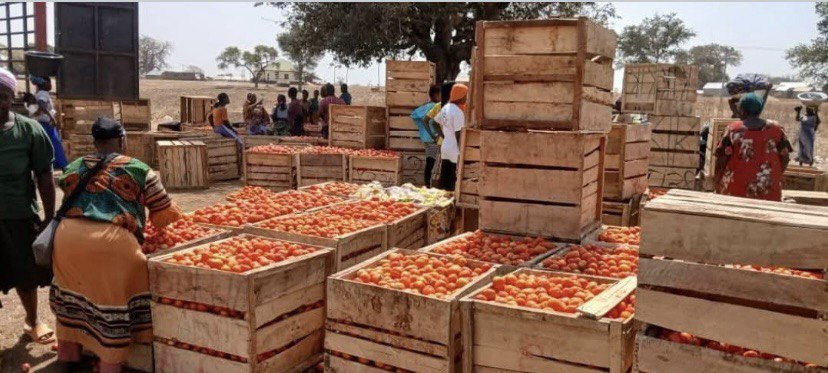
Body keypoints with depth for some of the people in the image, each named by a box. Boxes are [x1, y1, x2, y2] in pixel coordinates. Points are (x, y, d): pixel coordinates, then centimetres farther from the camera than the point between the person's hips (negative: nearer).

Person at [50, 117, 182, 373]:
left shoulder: (73, 168, 21)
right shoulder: (138, 169, 8)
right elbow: (164, 213, 10)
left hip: (67, 235, 5)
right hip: (111, 240, -5)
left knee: (73, 290, 26)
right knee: (113, 301, 7)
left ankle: (68, 350, 43)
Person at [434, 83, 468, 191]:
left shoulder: (446, 108, 7)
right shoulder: (458, 112, -19)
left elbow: (436, 122, 19)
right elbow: (458, 134, -20)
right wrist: (462, 152, -15)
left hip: (445, 149, 8)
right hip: (455, 151, -8)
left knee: (444, 182, 13)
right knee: (454, 184, 0)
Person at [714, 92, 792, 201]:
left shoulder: (733, 129, -4)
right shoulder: (776, 129, 2)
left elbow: (721, 159, -6)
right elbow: (785, 157, 5)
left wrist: (718, 185, 5)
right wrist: (775, 176, 19)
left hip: (736, 190, -1)